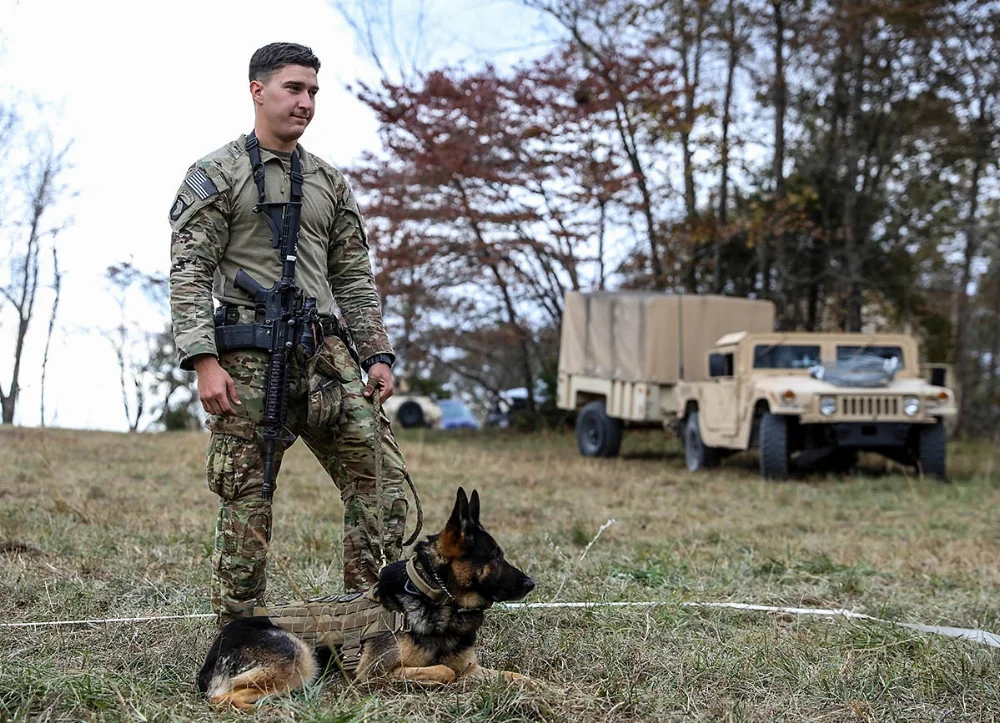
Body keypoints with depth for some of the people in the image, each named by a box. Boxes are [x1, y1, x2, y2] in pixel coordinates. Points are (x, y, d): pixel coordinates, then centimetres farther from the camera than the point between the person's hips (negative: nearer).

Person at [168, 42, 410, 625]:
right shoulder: (217, 176, 3)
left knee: (383, 477, -4)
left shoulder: (331, 184, 19)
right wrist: (204, 360, -15)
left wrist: (378, 354, 9)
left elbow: (355, 280, 19)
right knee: (246, 501, -1)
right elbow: (190, 274, -4)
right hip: (249, 361, -5)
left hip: (327, 354, 5)